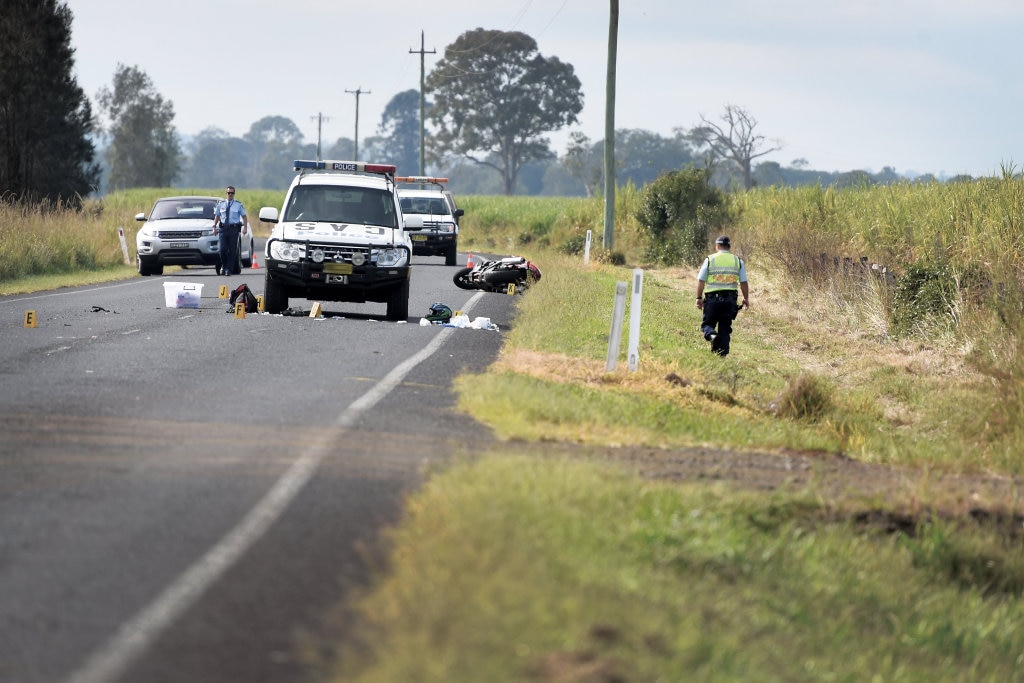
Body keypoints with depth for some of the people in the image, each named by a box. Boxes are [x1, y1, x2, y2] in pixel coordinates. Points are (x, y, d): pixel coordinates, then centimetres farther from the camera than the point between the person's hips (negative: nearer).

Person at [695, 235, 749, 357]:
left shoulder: (709, 260, 1)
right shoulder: (738, 261, 6)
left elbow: (701, 281, -1)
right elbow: (743, 282, 6)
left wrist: (699, 298, 5)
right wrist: (746, 298, 16)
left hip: (712, 298, -2)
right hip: (730, 299, 2)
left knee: (707, 324, 7)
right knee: (725, 329, 9)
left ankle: (711, 335, -24)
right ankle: (722, 353, 4)